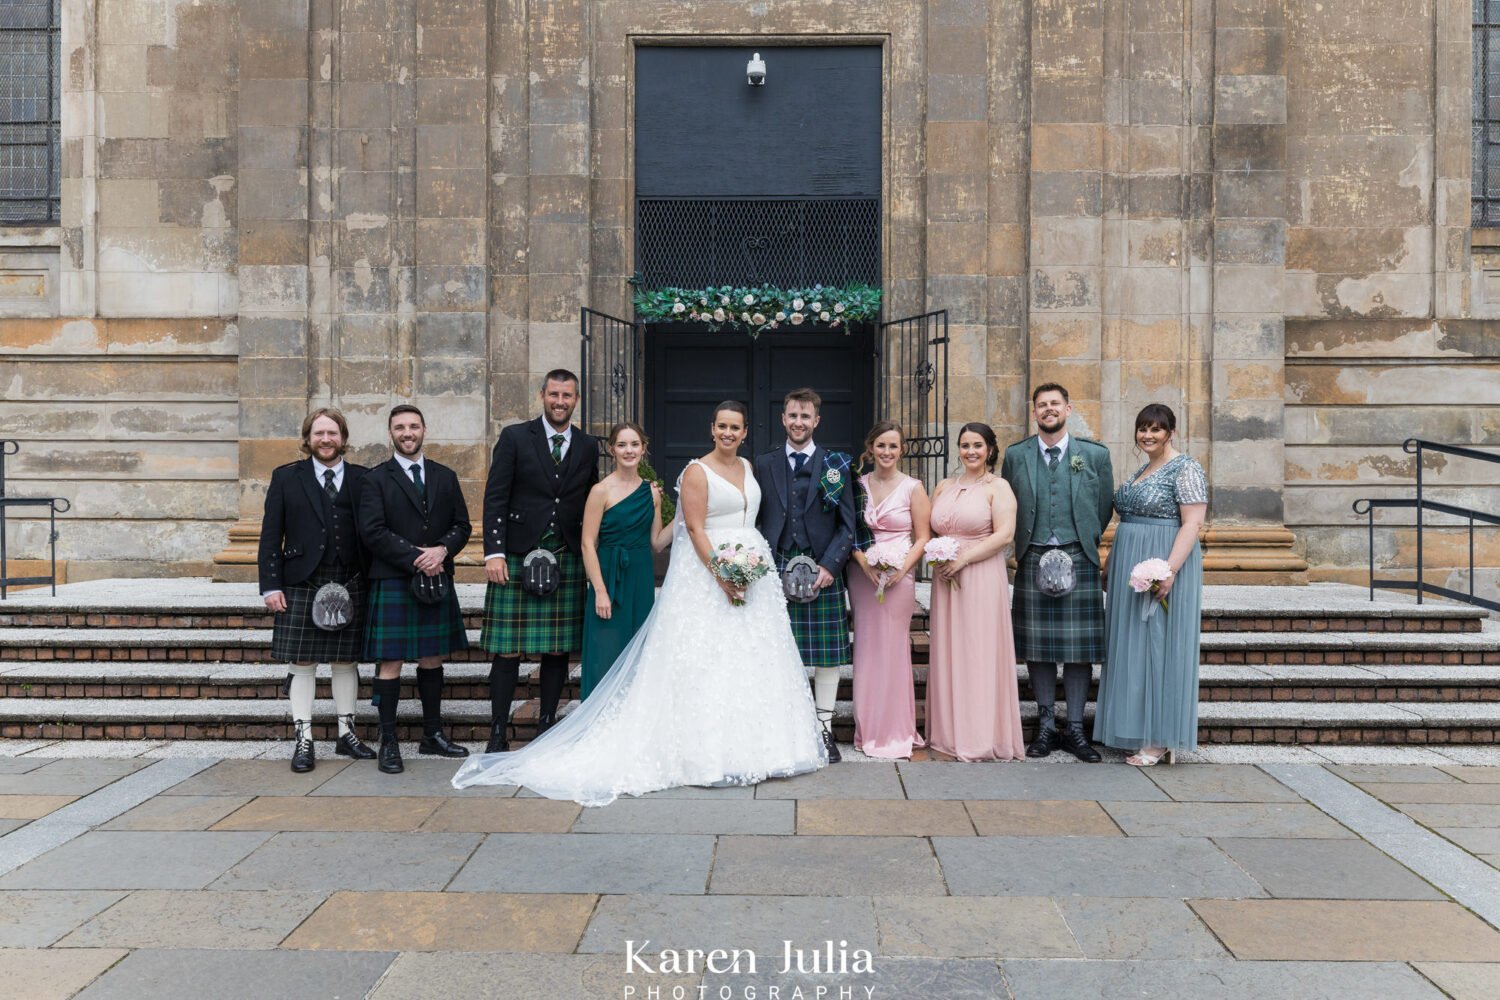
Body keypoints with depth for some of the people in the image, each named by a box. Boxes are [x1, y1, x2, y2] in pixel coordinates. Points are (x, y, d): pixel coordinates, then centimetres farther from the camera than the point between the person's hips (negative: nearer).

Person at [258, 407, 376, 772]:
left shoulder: (362, 479, 6)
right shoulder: (286, 478, 5)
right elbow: (271, 535, 3)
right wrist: (271, 585, -4)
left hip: (349, 587, 1)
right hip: (301, 587, -1)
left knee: (345, 662, 10)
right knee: (303, 665, 2)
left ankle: (346, 734, 21)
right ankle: (303, 741, 9)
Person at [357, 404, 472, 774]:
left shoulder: (445, 477, 13)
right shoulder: (377, 479, 0)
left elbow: (462, 525, 10)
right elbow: (372, 531, -10)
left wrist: (442, 550, -10)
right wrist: (415, 558, -16)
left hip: (437, 579, 4)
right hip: (392, 581, -4)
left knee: (432, 658, 11)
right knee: (390, 661, -3)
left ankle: (433, 734, 21)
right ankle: (388, 743, 4)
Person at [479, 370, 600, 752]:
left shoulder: (588, 447, 12)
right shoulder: (515, 437, 3)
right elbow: (495, 498, -2)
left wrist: (590, 556, 9)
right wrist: (494, 552, -10)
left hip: (567, 560, 3)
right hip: (517, 557, -3)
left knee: (558, 651, 5)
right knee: (508, 651, -2)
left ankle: (546, 728, 18)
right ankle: (498, 733, 8)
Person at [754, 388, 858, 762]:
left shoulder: (836, 465, 6)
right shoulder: (764, 464, 10)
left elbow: (847, 525, 2)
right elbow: (757, 521, 9)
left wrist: (829, 566, -9)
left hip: (823, 572, 0)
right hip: (777, 572, 1)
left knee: (827, 655, 4)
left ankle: (824, 730, 15)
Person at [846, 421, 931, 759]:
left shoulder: (913, 487, 0)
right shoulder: (858, 484, 7)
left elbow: (922, 538, 1)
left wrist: (902, 568, -13)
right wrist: (864, 562, -10)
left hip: (899, 576, -2)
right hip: (862, 574, 2)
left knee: (893, 648, -1)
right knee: (865, 647, 5)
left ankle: (894, 731, 11)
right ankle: (868, 728, 16)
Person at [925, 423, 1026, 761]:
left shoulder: (998, 487, -1)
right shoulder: (944, 487, 15)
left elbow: (1004, 534, -11)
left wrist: (963, 558, -15)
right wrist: (936, 555, -3)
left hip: (982, 578, -5)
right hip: (945, 579, 5)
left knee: (980, 654, -3)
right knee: (948, 654, 6)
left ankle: (983, 736, 5)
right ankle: (950, 732, 14)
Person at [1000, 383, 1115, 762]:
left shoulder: (1095, 454, 4)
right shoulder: (1015, 456, 6)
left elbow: (1105, 508, 11)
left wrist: (1083, 543, 10)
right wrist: (1023, 548, 10)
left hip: (1078, 560, 0)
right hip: (1033, 560, 1)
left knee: (1080, 648, 2)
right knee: (1037, 647, 4)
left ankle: (1075, 729, 12)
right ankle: (1046, 726, 15)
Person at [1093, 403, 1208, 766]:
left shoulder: (1186, 469, -9)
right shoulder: (1141, 471, 16)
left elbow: (1192, 524, -17)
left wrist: (1170, 570, -25)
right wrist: (1113, 562, 17)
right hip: (1130, 567, 9)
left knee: (1159, 645, -5)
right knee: (1133, 645, 9)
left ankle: (1160, 739, 3)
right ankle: (1139, 731, 17)